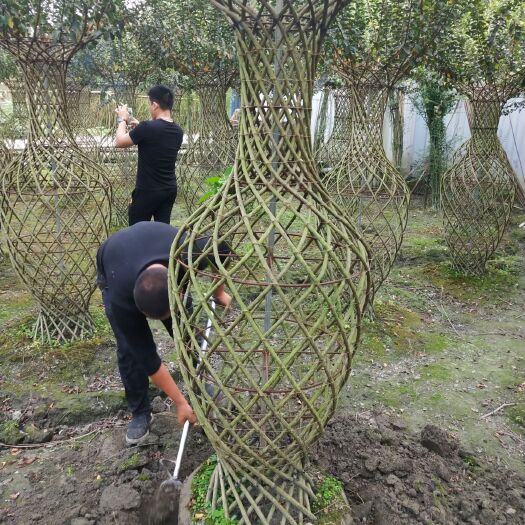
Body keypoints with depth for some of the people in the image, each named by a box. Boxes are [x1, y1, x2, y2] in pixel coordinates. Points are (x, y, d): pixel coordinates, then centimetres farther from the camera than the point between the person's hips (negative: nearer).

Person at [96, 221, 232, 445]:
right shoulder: (121, 298, -42)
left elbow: (222, 249, -16)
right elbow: (146, 356, -31)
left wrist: (219, 292, -8)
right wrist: (180, 403, -25)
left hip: (161, 257, 3)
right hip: (114, 269, -2)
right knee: (131, 349, -13)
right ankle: (140, 413, 8)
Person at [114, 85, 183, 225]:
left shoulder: (147, 127, -20)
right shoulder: (177, 131, 2)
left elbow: (119, 142, -7)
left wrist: (123, 120, 8)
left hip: (147, 191, -6)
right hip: (170, 189, 6)